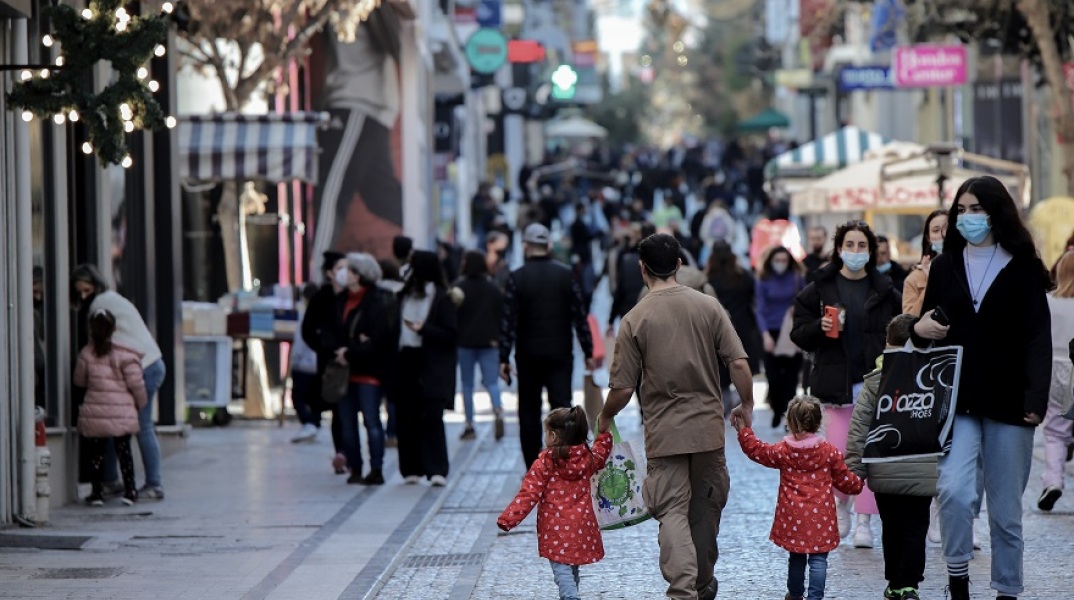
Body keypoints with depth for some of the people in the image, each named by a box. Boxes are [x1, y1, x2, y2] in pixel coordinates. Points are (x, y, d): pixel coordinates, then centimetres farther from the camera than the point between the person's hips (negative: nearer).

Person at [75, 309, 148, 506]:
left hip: (94, 412, 1)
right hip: (122, 414, -1)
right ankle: (129, 490, 9)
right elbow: (136, 383, -6)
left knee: (97, 452, 10)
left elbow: (79, 380, 11)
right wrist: (141, 403, 11)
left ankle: (97, 492, 10)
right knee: (124, 450, 9)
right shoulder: (125, 355, -8)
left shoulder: (87, 354, 0)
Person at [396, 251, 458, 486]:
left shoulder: (441, 298, -4)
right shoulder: (404, 296, 11)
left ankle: (437, 470, -11)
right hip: (407, 363, 5)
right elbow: (395, 328, 14)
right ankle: (412, 469, 11)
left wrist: (423, 329, -18)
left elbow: (452, 335, -8)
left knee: (431, 417, -11)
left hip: (432, 368, -5)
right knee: (406, 418, 4)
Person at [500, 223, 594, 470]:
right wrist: (588, 352, 6)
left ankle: (533, 471, 11)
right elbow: (580, 316, 0)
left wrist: (504, 358, -6)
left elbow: (509, 321, -9)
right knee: (562, 406, -2)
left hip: (528, 355, -1)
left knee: (529, 412, 9)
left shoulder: (517, 277, -6)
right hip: (560, 354, 1)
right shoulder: (565, 274, -1)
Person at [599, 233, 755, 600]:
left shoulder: (635, 320, -7)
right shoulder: (709, 307, -1)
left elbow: (623, 388, -7)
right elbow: (739, 363, -5)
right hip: (708, 427, 3)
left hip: (664, 432, -3)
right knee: (706, 507, 16)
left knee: (672, 511, -3)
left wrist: (605, 418, 13)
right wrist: (746, 406, 11)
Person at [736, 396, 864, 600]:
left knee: (796, 556, 19)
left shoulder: (782, 451, -3)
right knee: (818, 559, -1)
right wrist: (857, 483, 26)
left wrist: (743, 429, 21)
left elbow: (755, 450, 11)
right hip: (820, 517, -2)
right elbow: (844, 481, 5)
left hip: (793, 518, 2)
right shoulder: (829, 452, -4)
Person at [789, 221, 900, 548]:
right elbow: (799, 334, 4)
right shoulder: (820, 289, 4)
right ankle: (841, 505, 27)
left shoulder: (885, 291, 6)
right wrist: (820, 327, -16)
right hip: (837, 384, 0)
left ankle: (864, 521, 5)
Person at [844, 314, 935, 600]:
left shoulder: (875, 381, -2)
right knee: (915, 528, 5)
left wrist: (854, 468, 0)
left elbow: (859, 427, -4)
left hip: (884, 473, 1)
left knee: (891, 527, 13)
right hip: (923, 473, 0)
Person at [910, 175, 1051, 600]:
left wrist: (1036, 400, -19)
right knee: (953, 489, -19)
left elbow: (1037, 339, -7)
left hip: (1007, 402, -2)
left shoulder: (1022, 270, 0)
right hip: (956, 400, 2)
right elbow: (929, 324, 20)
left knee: (1006, 508, 5)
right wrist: (919, 329, -5)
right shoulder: (945, 266, 10)